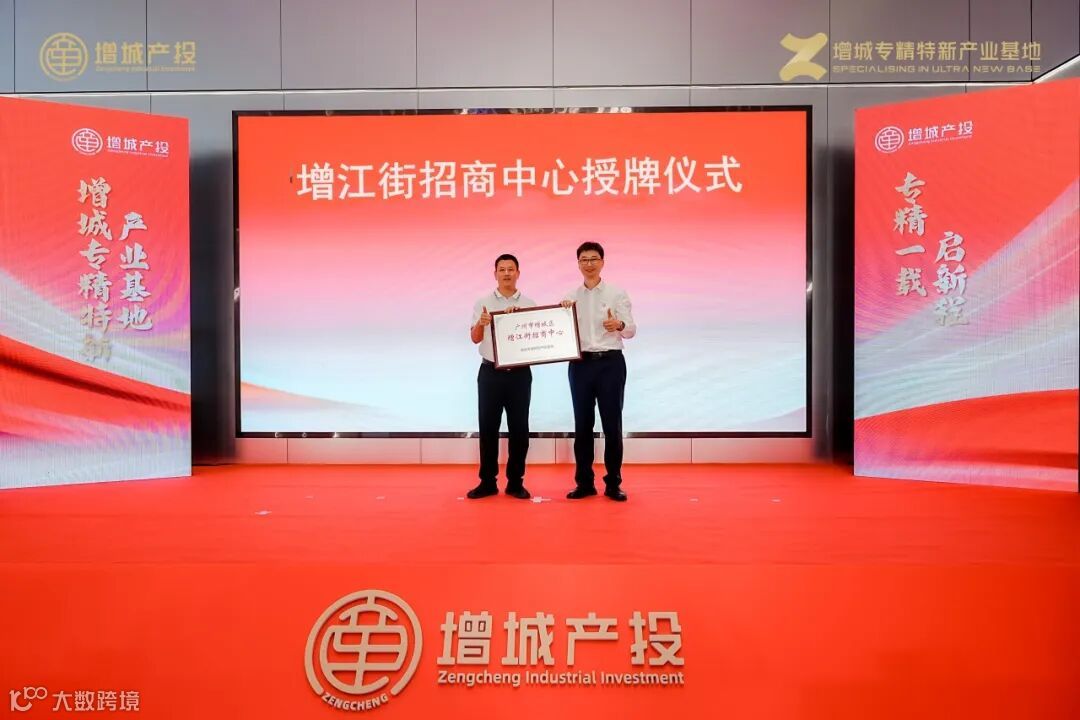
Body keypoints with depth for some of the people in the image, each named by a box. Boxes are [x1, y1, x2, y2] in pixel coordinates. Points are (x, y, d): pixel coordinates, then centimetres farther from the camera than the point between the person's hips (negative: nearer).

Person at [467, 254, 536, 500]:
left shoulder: (528, 304, 5)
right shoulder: (483, 303, 4)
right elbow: (475, 338, -4)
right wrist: (481, 324, -25)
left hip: (520, 374, 1)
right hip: (490, 373, 0)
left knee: (519, 428, 4)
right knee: (488, 428, 3)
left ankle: (515, 482, 14)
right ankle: (488, 481, 13)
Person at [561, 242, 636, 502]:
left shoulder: (617, 293, 0)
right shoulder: (570, 297, 9)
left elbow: (632, 330, -6)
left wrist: (619, 325, -28)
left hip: (611, 363, -2)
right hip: (580, 364, 3)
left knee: (612, 424, 1)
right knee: (582, 424, 7)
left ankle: (613, 483, 12)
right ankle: (584, 482, 18)